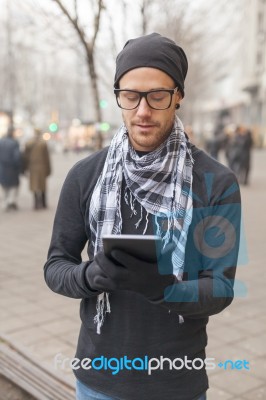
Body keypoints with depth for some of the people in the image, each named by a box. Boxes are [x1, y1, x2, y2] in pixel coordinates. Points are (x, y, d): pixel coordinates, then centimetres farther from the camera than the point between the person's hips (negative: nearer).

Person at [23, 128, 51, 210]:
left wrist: (25, 168, 13)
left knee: (35, 185, 6)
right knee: (42, 184, 9)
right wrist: (48, 169, 1)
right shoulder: (43, 143, -6)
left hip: (32, 167, 1)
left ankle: (37, 204, -1)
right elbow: (47, 157, -5)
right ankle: (43, 203, 15)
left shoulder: (28, 144, 0)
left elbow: (26, 157, 5)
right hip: (42, 167, -1)